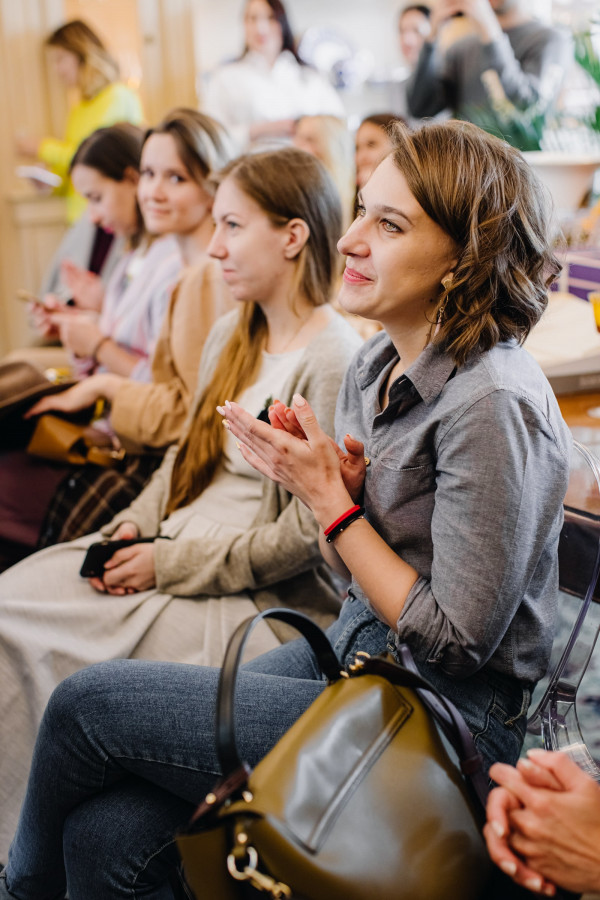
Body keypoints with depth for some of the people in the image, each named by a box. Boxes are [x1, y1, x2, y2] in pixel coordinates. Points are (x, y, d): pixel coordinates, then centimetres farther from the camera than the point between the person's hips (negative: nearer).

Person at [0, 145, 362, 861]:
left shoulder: (333, 360, -15)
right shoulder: (231, 334, 13)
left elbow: (305, 537, -18)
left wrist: (171, 564, -16)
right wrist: (136, 526, 1)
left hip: (265, 590, -8)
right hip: (175, 549, 8)